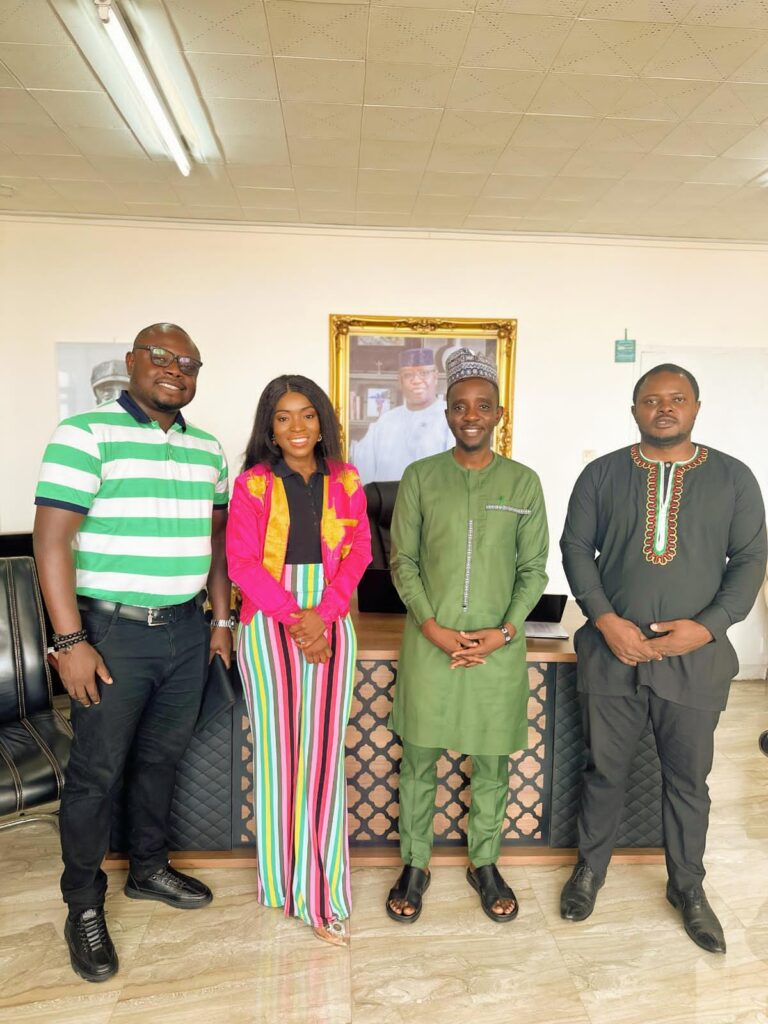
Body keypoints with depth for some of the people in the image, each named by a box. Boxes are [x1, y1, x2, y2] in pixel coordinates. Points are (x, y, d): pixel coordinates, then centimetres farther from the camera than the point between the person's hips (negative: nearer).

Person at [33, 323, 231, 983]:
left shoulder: (207, 449, 9)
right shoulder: (86, 434, -10)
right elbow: (51, 538, -14)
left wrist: (222, 618, 10)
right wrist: (71, 641, -17)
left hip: (188, 630, 6)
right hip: (113, 631, -5)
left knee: (163, 756, 18)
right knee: (97, 772, 7)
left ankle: (149, 869, 40)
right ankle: (84, 907, 27)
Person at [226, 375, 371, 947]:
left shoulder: (345, 481, 8)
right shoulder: (253, 484, 2)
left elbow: (358, 552, 3)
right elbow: (242, 562, -4)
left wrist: (321, 614, -10)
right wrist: (293, 616, -13)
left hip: (331, 620, 1)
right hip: (269, 622, -1)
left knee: (324, 751, 1)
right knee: (277, 749, 3)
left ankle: (321, 894, 12)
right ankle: (281, 885, 19)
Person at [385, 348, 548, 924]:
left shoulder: (524, 482, 3)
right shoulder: (420, 477, 1)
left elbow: (535, 568, 3)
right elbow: (403, 561, 0)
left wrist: (504, 632, -9)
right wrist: (433, 627, -10)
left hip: (499, 645, 1)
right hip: (430, 642, 0)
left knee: (492, 762, 13)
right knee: (419, 757, 9)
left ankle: (485, 864, 35)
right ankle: (415, 865, 30)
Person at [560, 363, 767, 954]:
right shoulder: (602, 474, 1)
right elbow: (576, 549, 0)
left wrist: (708, 626, -13)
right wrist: (606, 621, -13)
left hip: (695, 657, 0)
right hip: (612, 651, 0)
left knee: (689, 778, 15)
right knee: (605, 769, 14)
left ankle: (688, 888, 37)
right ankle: (590, 868, 36)